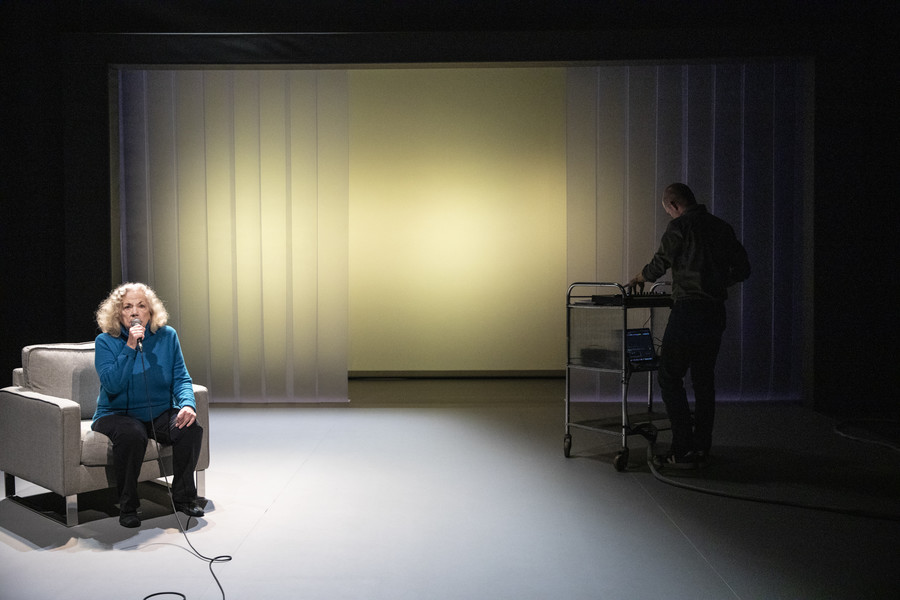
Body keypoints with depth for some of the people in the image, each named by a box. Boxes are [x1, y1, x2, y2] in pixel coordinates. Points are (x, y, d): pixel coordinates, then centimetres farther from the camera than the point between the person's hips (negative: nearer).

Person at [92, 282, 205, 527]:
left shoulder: (167, 336, 2)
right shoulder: (105, 342, -5)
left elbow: (181, 378, 0)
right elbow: (112, 385, -19)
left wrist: (188, 404, -19)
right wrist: (130, 347, -25)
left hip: (160, 413, 3)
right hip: (117, 414, -3)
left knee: (190, 427, -25)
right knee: (132, 434, -36)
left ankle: (184, 496, -6)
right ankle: (127, 506, -17)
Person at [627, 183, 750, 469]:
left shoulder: (679, 226, -6)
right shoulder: (722, 227, 13)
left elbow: (658, 265, -1)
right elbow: (742, 269, 15)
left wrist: (637, 278, 19)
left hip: (688, 311, -7)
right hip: (716, 312, 7)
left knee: (669, 377, 0)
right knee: (704, 379, 13)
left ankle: (682, 451, -4)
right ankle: (701, 450, 15)